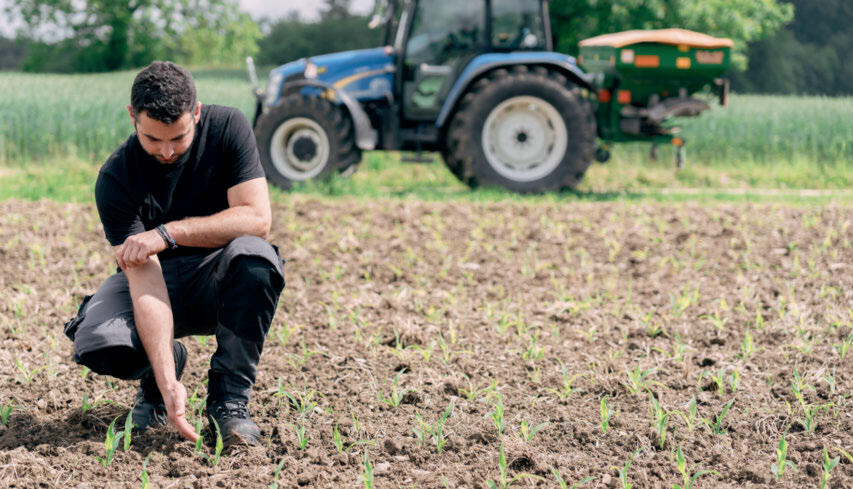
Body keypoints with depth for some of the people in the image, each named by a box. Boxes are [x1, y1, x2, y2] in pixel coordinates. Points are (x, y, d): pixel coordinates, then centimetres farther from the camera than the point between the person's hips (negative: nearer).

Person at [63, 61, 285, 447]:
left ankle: (229, 402, -20)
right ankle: (164, 369, 7)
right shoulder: (115, 179, -21)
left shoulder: (227, 127, -16)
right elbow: (145, 281, -29)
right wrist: (169, 385, -38)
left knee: (255, 256, -35)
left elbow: (257, 219, -23)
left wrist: (168, 233, -32)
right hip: (157, 278, 0)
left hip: (217, 281, 0)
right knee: (98, 345, -31)